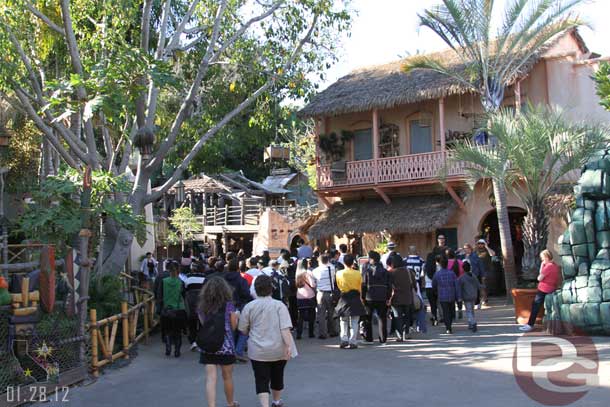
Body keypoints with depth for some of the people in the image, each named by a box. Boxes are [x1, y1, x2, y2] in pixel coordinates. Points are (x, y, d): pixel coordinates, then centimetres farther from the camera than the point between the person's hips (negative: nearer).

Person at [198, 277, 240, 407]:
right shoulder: (228, 305, -9)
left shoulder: (202, 306, -1)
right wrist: (236, 317, 18)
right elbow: (233, 327, -1)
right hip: (226, 346, -1)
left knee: (210, 378, -1)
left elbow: (202, 324, 6)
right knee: (227, 377, 17)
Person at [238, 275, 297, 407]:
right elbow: (285, 328, -17)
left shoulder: (249, 306, -5)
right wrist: (288, 345, -18)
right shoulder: (279, 305, -8)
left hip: (258, 351, -1)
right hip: (278, 350, 1)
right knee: (277, 376, 22)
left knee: (261, 380, 1)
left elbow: (243, 330, 2)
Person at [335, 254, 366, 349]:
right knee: (354, 322, 7)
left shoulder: (339, 273, -7)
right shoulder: (357, 273, -7)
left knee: (343, 321, 14)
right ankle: (353, 342, 5)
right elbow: (360, 288, 3)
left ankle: (344, 340, 5)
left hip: (344, 298, 0)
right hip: (355, 298, 0)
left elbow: (338, 286, 5)